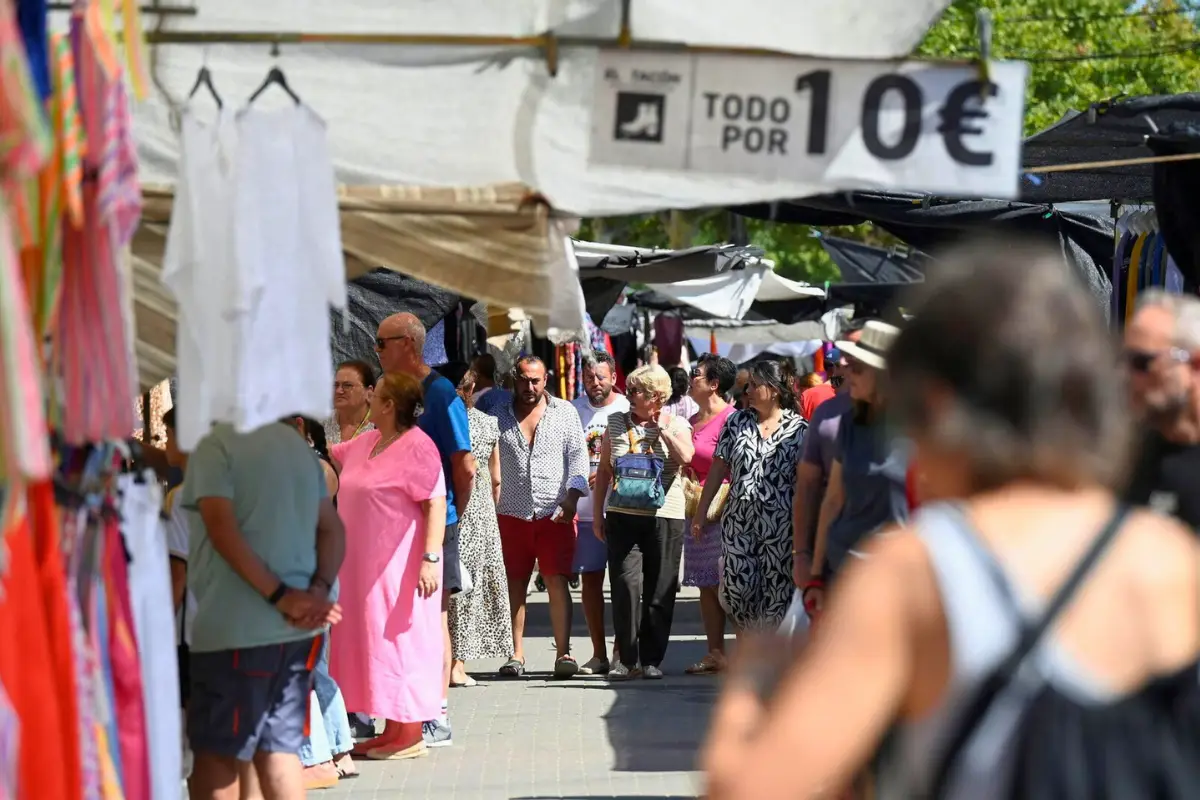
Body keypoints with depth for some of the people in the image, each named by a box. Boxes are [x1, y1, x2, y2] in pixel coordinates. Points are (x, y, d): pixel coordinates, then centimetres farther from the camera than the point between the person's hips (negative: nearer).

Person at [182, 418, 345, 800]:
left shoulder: (216, 444, -9)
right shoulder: (297, 443, 15)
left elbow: (222, 529, -19)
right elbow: (332, 529, 12)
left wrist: (280, 596, -18)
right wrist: (318, 591, -2)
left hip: (236, 628, -7)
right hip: (297, 628, 7)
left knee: (216, 751, 4)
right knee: (279, 748, 13)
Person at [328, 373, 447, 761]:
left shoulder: (417, 446, -14)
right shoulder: (365, 443, 12)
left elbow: (436, 504, -19)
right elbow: (327, 454, 31)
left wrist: (431, 558, -25)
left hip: (400, 566, -9)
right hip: (365, 565, 9)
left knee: (400, 641, -5)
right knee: (373, 642, 11)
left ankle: (411, 736, 1)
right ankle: (393, 729, 18)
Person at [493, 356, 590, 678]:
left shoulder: (564, 412, 8)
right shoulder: (500, 416, 9)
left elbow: (578, 455, 3)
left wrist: (572, 497, -11)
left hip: (555, 514, -1)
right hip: (511, 514, 2)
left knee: (557, 582, -8)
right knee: (515, 585, 4)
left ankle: (563, 653, -8)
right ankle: (516, 654, 11)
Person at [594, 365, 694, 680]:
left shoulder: (675, 424, 5)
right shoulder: (616, 423, 11)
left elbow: (686, 457, -15)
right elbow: (604, 470, 16)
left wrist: (662, 428, -7)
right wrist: (598, 513, 12)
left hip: (664, 516, -1)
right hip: (622, 515, 1)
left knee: (659, 592, 2)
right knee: (625, 585, -10)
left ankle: (652, 660, 12)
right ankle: (627, 659, -2)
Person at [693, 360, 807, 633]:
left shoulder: (798, 428, -2)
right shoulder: (737, 421, 8)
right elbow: (718, 468, 9)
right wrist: (700, 513, 7)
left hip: (778, 522, -3)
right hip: (738, 519, 3)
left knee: (776, 590, -1)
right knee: (737, 586, 1)